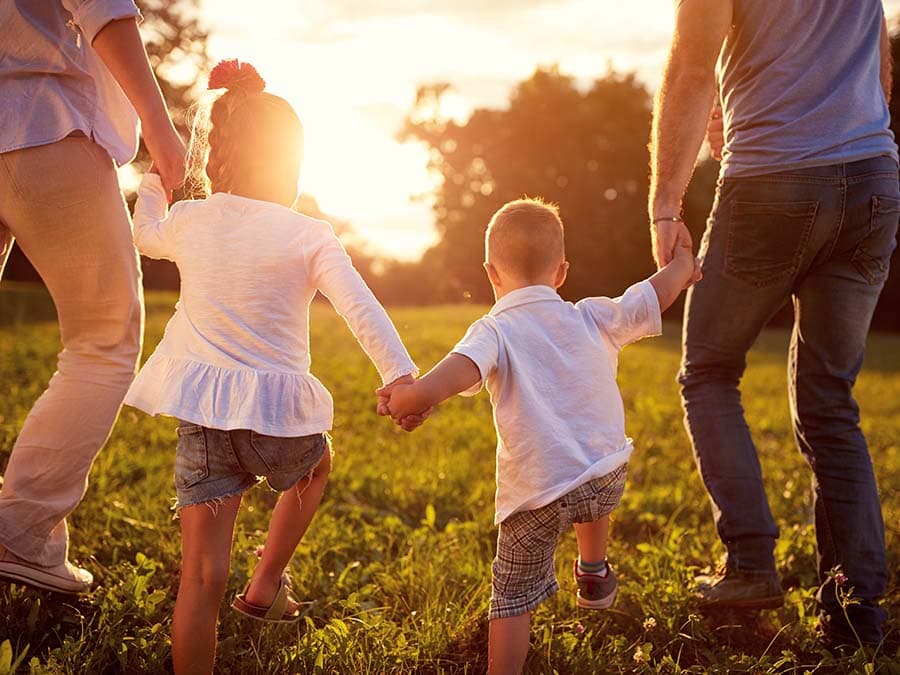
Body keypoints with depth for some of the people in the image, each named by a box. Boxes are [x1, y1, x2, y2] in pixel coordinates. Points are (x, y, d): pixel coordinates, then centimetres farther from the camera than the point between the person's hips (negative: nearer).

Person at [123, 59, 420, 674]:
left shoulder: (187, 222, 6)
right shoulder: (309, 236, -3)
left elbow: (146, 233, 29)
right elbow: (361, 309, -14)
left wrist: (154, 180, 45)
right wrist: (400, 373, -17)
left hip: (201, 416, 2)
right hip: (279, 413, -2)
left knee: (202, 576, 0)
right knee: (316, 465, 34)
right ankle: (266, 586, 34)